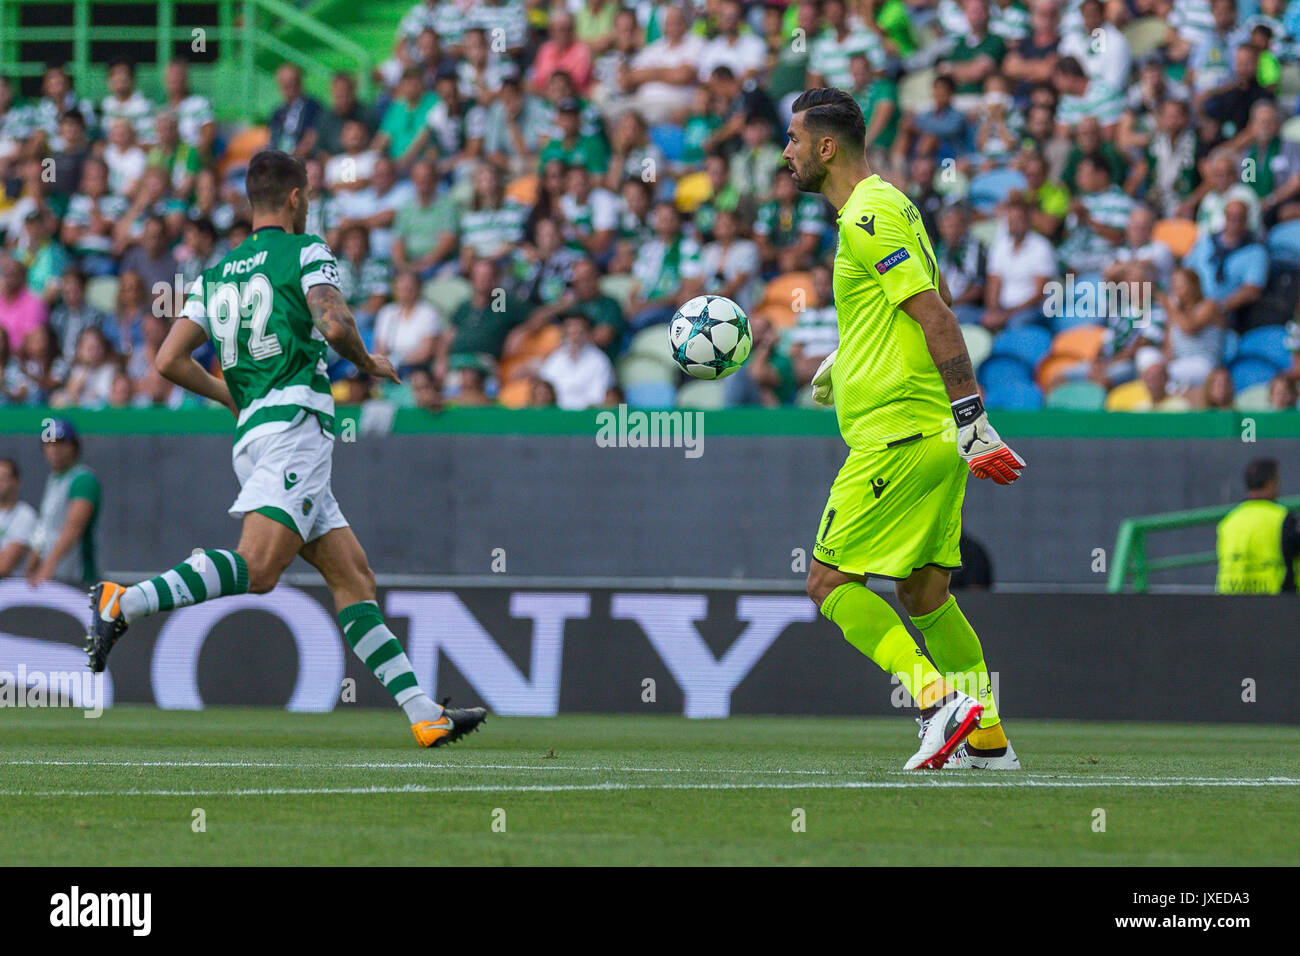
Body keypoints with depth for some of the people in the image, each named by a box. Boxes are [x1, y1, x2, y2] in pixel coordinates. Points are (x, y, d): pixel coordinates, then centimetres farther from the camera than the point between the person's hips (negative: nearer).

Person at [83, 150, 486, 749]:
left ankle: (424, 716, 1)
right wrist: (368, 364, 5)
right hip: (294, 423, -8)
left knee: (353, 578, 6)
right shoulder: (306, 252, 2)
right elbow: (334, 324, -16)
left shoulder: (215, 274, 20)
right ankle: (122, 604, -33)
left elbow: (169, 361, 12)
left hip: (252, 431, 8)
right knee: (258, 569, -22)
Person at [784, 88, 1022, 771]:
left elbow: (935, 317, -20)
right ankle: (987, 739, 13)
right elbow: (926, 310, 29)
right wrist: (845, 364, 31)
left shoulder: (869, 216, -13)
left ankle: (938, 699, -18)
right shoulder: (885, 207, 18)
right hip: (927, 434, 10)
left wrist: (970, 417, -24)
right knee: (923, 594, 14)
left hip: (898, 433, -10)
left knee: (830, 580, -8)